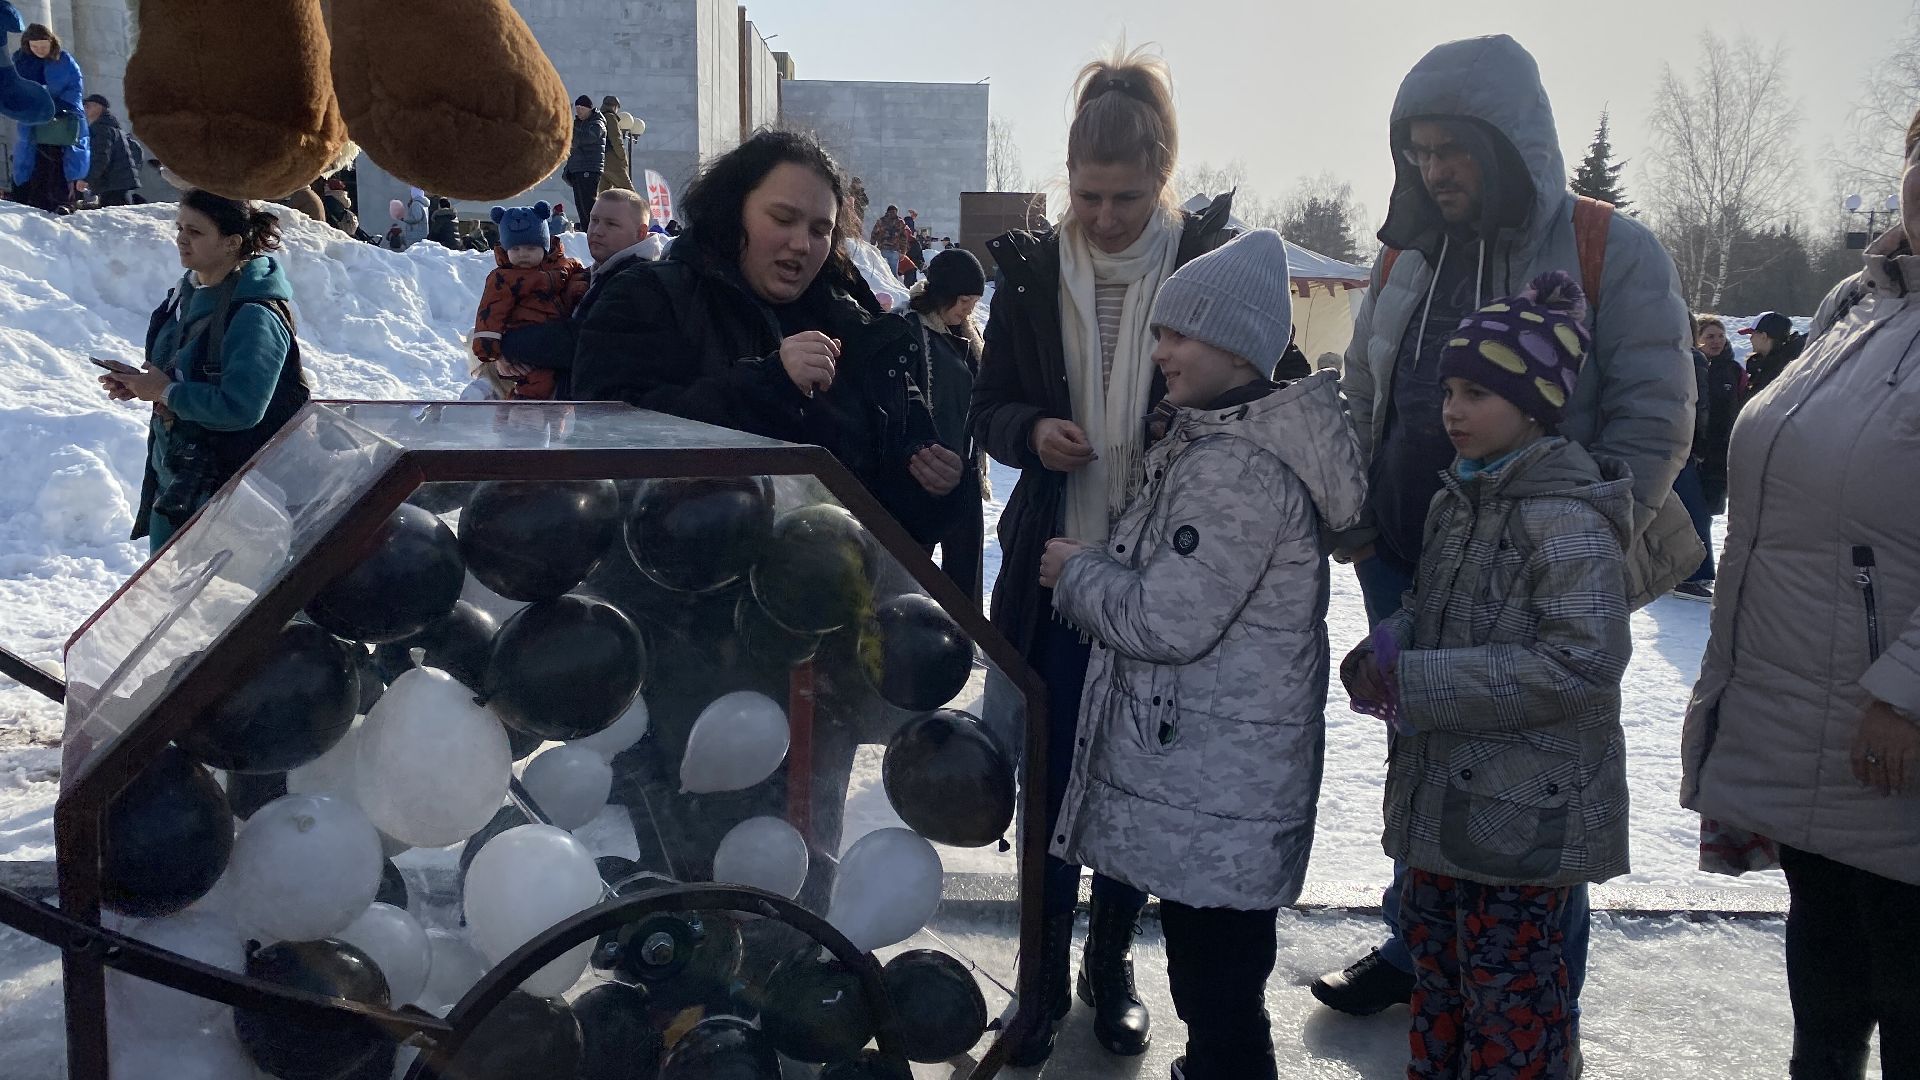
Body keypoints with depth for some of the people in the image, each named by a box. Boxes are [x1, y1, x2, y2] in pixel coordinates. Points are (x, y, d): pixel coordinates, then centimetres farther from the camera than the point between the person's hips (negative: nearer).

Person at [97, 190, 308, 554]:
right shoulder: (188, 291, 6)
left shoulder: (254, 316, -23)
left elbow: (240, 408, -29)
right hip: (171, 476, 9)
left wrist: (167, 392, -19)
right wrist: (139, 384, 0)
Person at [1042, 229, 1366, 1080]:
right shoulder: (1214, 439, 13)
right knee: (1210, 972, 24)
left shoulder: (1239, 468, -21)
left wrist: (1075, 573, -8)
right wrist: (1093, 568, 9)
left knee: (1218, 987, 2)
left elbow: (1168, 621, -22)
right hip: (1206, 764, 10)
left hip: (1216, 784, -10)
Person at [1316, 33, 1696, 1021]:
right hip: (1404, 569, 5)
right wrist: (1351, 517, 4)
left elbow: (1653, 417, -9)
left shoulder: (1613, 254, -6)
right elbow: (1361, 401, 16)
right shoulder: (1407, 258, 8)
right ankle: (1415, 949, 34)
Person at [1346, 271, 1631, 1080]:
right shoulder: (1458, 498, 8)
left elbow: (1583, 663, -25)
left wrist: (1416, 681, -24)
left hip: (1524, 814, -8)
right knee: (1435, 967, 22)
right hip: (1441, 794, 8)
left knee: (1509, 1005, 5)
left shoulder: (1567, 518, -18)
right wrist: (1387, 649, -5)